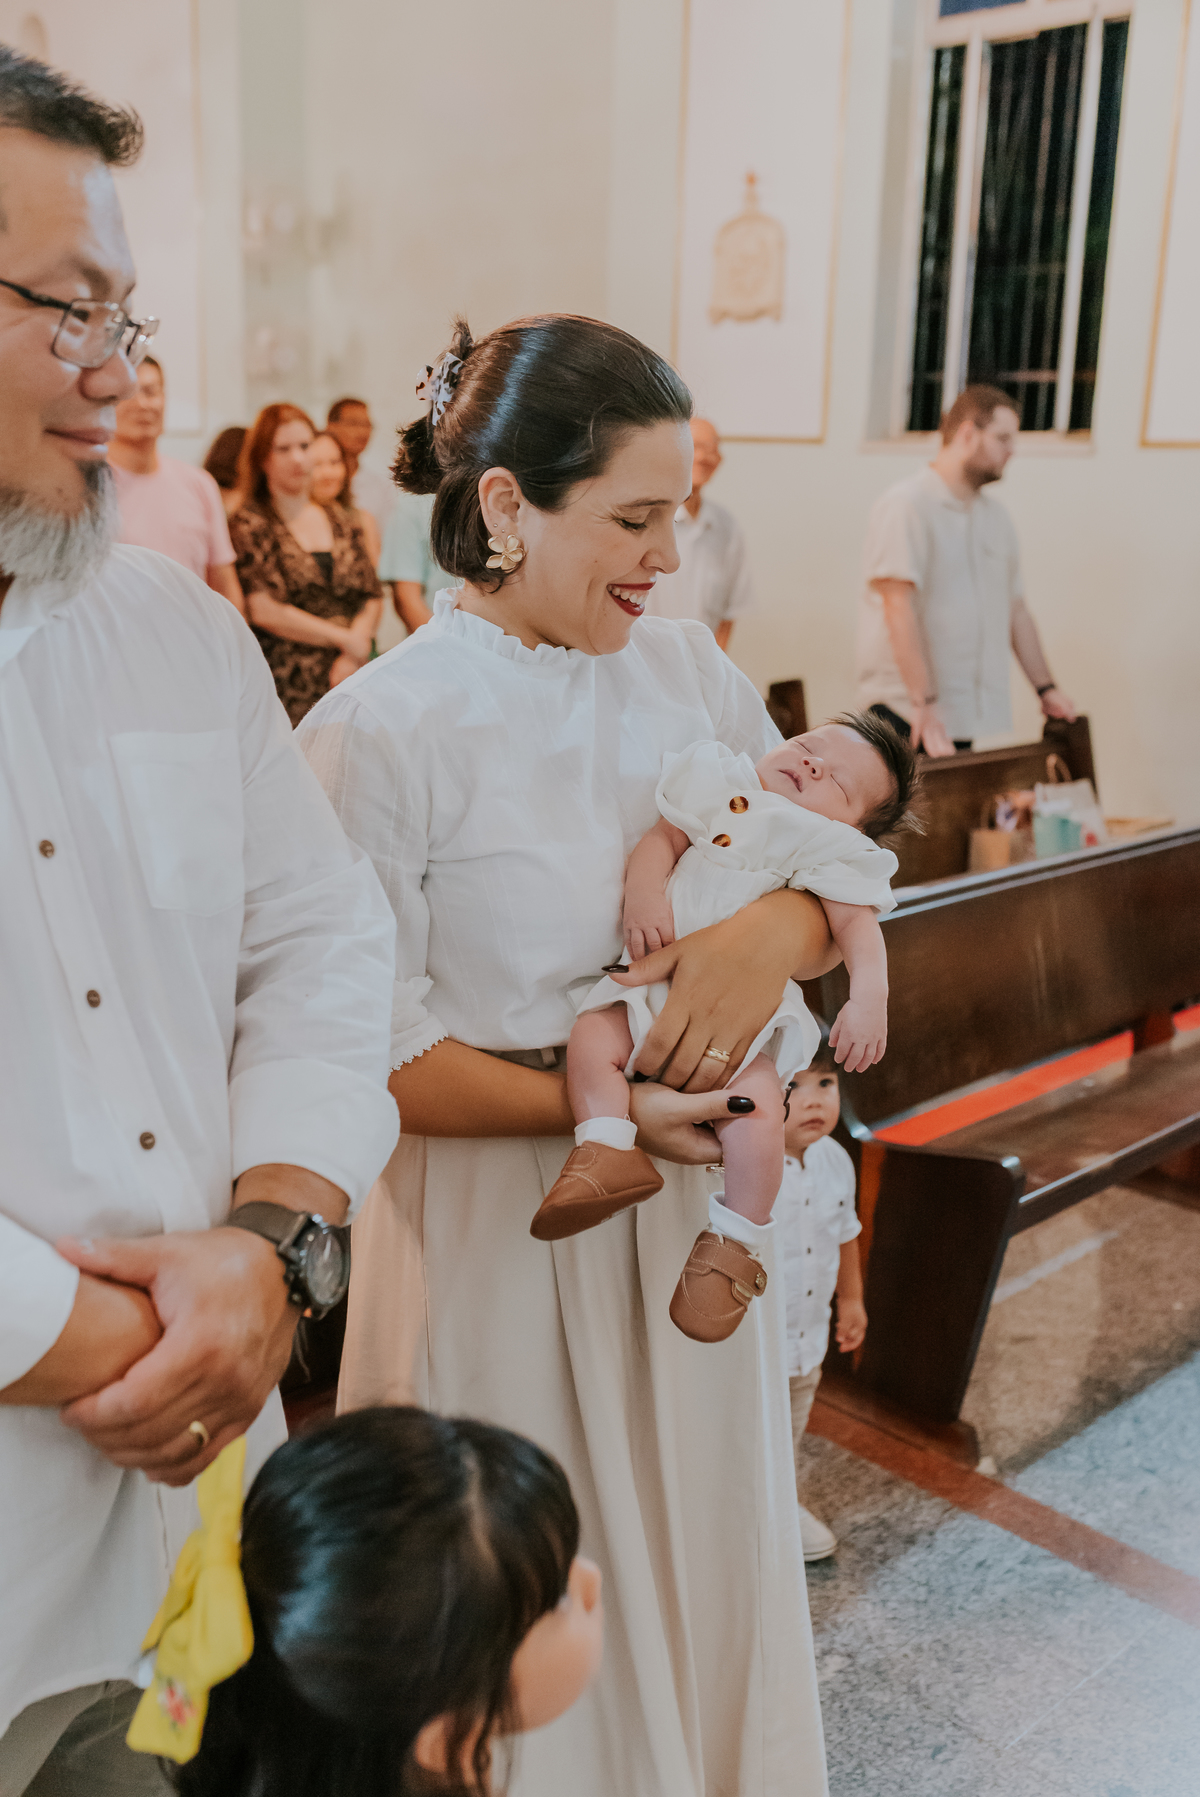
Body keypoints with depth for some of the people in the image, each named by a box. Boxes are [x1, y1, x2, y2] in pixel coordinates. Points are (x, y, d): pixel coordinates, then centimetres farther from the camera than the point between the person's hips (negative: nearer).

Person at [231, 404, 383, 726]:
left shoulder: (341, 521, 18)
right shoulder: (249, 524, 2)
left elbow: (372, 599, 14)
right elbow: (264, 610, -8)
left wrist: (353, 655, -5)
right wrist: (345, 640, -5)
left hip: (348, 685, 4)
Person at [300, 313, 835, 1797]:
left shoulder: (685, 669, -1)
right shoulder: (376, 731, -17)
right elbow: (376, 1056, -15)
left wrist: (781, 928, -19)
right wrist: (602, 1105, -23)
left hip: (688, 1220, 5)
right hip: (500, 1234, -5)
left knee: (699, 1564, 25)